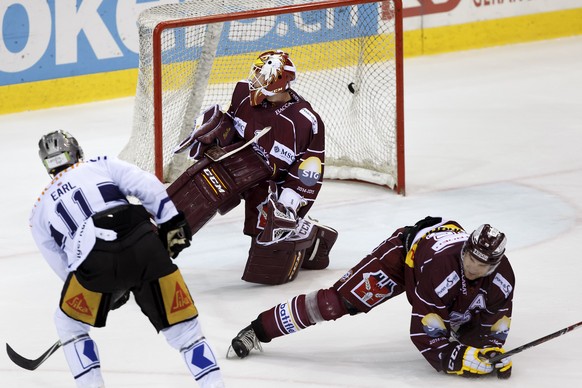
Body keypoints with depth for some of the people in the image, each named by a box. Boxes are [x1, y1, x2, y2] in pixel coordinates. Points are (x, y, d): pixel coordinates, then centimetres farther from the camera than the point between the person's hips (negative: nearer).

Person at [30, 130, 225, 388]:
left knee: (70, 324, 28)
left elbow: (62, 266, 32)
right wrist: (172, 223, 12)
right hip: (145, 246, 0)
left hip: (93, 261, 0)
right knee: (183, 327, 12)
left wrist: (107, 289, 41)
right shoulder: (102, 166, 26)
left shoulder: (40, 212, 29)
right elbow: (148, 186, 9)